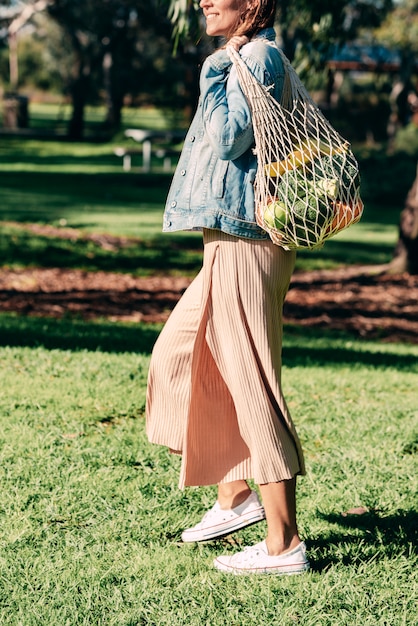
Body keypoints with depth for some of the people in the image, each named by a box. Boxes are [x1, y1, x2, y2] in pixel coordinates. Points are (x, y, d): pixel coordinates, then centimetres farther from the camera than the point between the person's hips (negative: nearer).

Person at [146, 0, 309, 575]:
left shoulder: (259, 57, -11)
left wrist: (215, 74, -13)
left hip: (246, 242, -11)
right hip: (231, 243, 11)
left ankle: (284, 544, -5)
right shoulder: (251, 59, 18)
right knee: (179, 359, 17)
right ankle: (235, 495, 23)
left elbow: (230, 139, -20)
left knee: (253, 384, -9)